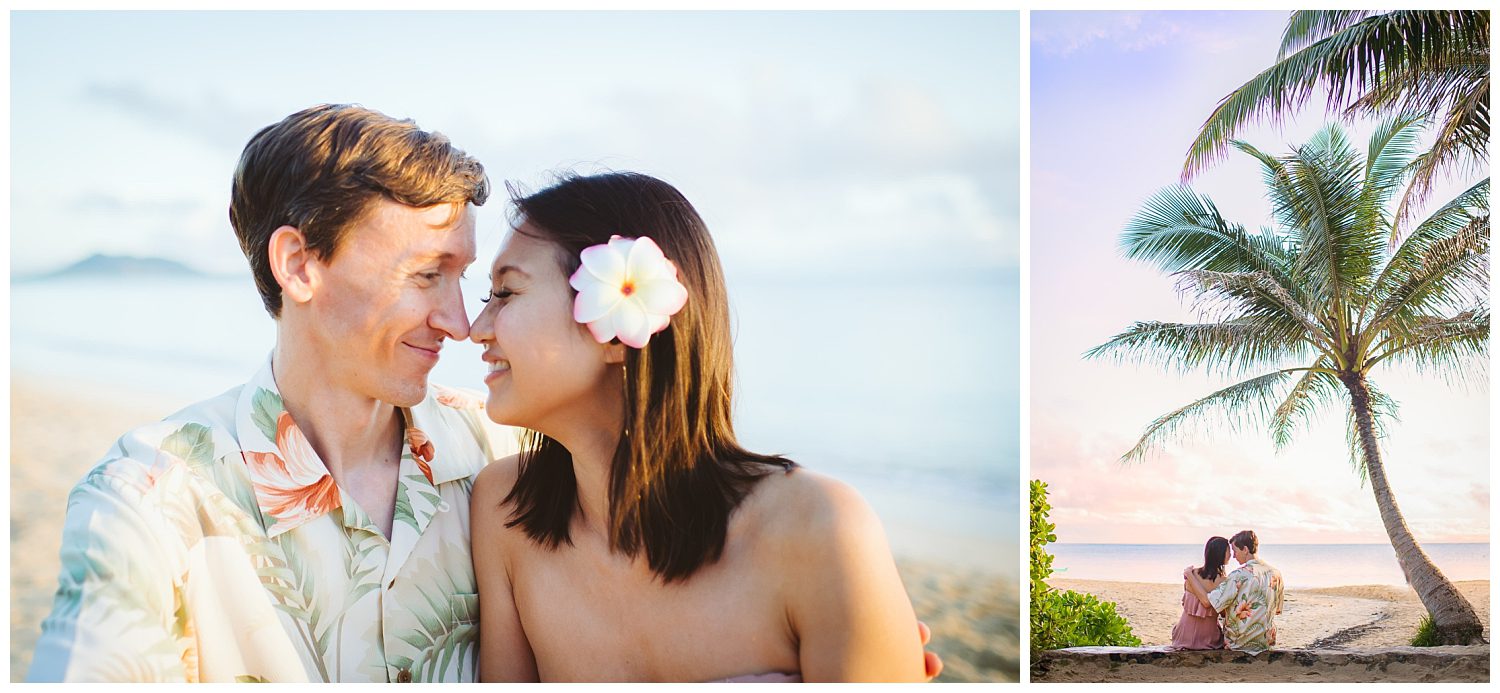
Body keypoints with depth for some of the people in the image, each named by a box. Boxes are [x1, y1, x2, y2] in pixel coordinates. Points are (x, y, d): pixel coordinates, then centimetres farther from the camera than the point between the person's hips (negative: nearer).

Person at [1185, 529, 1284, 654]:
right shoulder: (1275, 573, 0)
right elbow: (1276, 610, 12)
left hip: (1240, 643, -6)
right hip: (1267, 641, 6)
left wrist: (1190, 575, -9)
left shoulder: (1240, 575, -21)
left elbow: (1207, 601, -21)